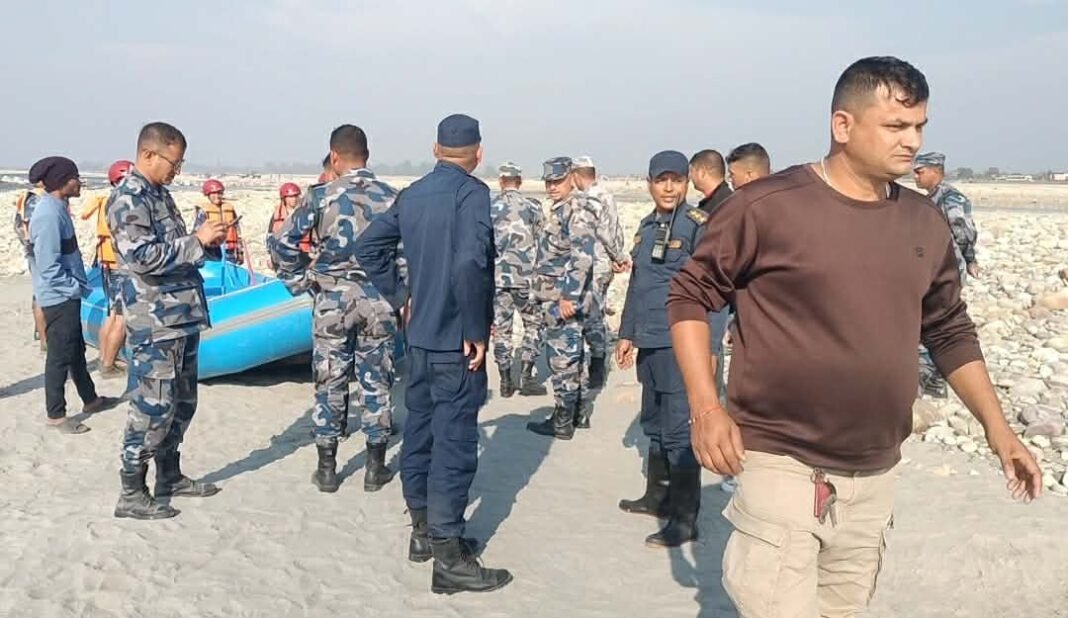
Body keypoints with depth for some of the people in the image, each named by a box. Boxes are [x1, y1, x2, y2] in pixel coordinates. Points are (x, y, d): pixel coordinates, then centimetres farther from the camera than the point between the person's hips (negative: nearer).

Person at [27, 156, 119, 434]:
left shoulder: (57, 208, 9)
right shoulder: (49, 214, -21)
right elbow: (49, 265, -24)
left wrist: (77, 285, 12)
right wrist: (75, 287, -15)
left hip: (67, 295, 10)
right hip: (59, 297, -10)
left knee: (76, 350, 20)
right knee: (60, 356, 0)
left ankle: (90, 399, 34)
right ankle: (56, 415, 10)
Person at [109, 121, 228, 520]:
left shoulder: (159, 193, 15)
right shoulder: (128, 198, -14)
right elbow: (141, 257, -24)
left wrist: (207, 241, 5)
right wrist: (196, 240, -19)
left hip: (182, 317, 10)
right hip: (155, 323, -10)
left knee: (182, 403, 17)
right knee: (153, 407, -4)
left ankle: (170, 476, 30)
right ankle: (132, 494, 6)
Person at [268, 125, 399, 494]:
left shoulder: (321, 197, -5)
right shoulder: (390, 197, -1)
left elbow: (281, 244, -7)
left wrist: (301, 282, 4)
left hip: (332, 299, -1)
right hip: (377, 300, 1)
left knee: (330, 383, 8)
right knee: (376, 383, 9)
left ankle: (327, 469, 16)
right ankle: (376, 468, 15)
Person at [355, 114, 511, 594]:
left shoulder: (412, 194, 9)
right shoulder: (472, 193, -14)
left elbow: (368, 247, 13)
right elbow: (469, 264, -28)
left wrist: (399, 296, 14)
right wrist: (476, 332, -19)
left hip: (419, 337, 8)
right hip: (456, 342, -8)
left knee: (420, 430, 16)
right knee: (454, 444, -3)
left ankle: (424, 531, 31)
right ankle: (449, 559, 3)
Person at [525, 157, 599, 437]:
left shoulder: (577, 210, -14)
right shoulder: (561, 209, 17)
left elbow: (583, 256, -23)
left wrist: (569, 297, -24)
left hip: (565, 299, -10)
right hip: (557, 297, 10)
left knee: (563, 359, -5)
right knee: (572, 356, 16)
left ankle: (563, 423, 2)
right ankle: (579, 414, 25)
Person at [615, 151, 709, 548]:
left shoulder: (698, 225, -8)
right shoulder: (647, 226, 14)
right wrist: (627, 333, 21)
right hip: (649, 341, 8)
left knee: (678, 430, -5)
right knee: (654, 425, 19)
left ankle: (684, 520, 2)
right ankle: (658, 496, 34)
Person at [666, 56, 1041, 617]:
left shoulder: (924, 224, 6)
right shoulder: (768, 205, -12)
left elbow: (950, 332, 16)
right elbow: (689, 296, -6)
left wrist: (997, 427, 12)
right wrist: (706, 408, -15)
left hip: (874, 477, 6)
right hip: (782, 466, -5)